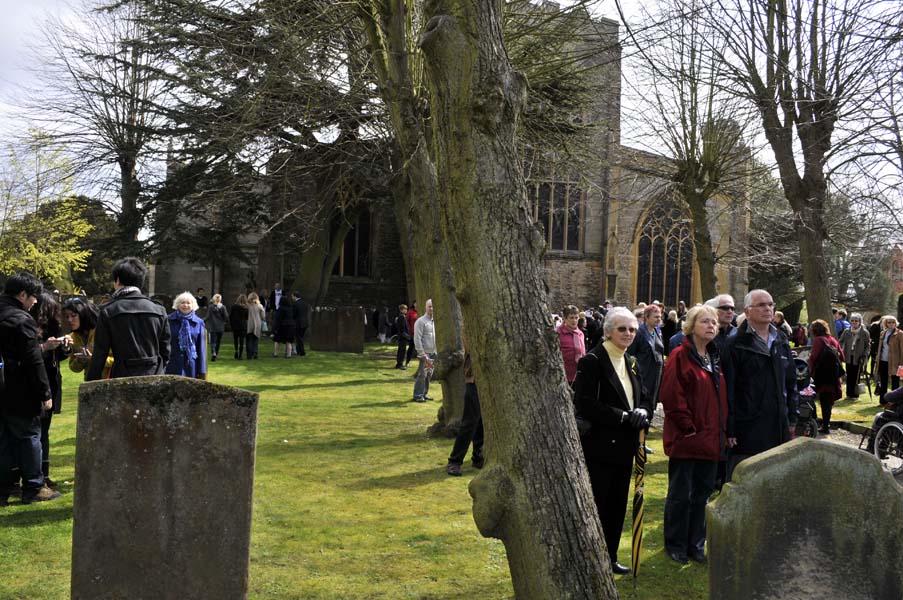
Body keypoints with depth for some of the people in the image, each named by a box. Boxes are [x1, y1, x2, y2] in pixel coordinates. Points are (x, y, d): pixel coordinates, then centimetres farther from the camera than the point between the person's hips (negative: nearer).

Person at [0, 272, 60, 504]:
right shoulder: (22, 320, -16)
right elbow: (34, 361, -17)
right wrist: (45, 394, -13)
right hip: (20, 394, -8)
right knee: (29, 436, 3)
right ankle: (33, 488, 9)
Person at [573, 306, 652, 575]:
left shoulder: (631, 362, 12)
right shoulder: (592, 361, -13)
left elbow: (644, 398, 16)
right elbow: (585, 404, -20)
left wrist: (642, 412, -8)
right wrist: (623, 416, -21)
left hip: (624, 447, 8)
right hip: (599, 447, -8)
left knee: (618, 505, 15)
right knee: (597, 505, -1)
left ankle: (610, 558, 28)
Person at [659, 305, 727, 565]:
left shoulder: (715, 358, 12)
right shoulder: (680, 356, -11)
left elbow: (721, 397, 17)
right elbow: (670, 396, -18)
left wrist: (722, 430, 9)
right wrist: (688, 426, -16)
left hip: (710, 439, 7)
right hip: (685, 439, -7)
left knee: (703, 492, 13)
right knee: (681, 494, 3)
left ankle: (696, 544, 25)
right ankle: (675, 545, 17)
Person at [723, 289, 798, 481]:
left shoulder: (781, 342, 13)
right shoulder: (735, 344, -7)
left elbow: (791, 382, 20)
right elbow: (728, 388, -10)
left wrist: (792, 417, 14)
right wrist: (729, 429, -13)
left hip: (778, 426, 6)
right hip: (748, 427, -6)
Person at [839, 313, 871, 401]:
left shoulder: (864, 333, -2)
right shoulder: (846, 332, 5)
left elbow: (868, 345, 1)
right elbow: (841, 342, 11)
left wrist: (864, 355, -8)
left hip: (858, 357, -3)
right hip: (849, 356, 3)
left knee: (856, 376, -2)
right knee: (849, 376, 6)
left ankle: (855, 394, 5)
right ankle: (849, 393, 13)